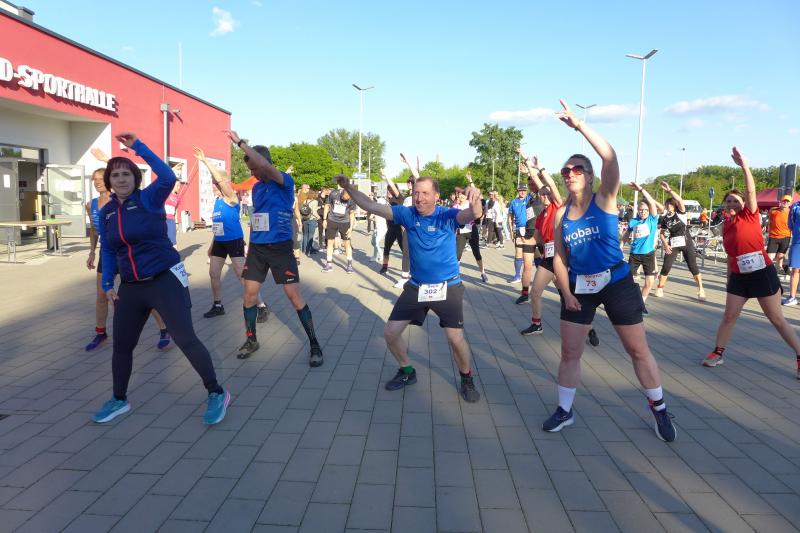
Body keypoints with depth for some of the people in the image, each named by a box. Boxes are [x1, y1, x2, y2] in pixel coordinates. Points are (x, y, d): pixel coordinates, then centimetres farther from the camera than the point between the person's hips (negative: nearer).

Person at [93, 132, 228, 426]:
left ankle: (217, 394, 7)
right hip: (130, 287, 6)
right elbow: (108, 251, 15)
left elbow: (167, 177, -29)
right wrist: (107, 284, 7)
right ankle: (119, 400, 35)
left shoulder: (149, 199, -8)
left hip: (166, 280, -6)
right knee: (121, 345, 14)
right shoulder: (106, 212, 8)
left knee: (186, 339, -8)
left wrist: (138, 147, -26)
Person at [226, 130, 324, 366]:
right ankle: (251, 340, 25)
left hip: (280, 247, -6)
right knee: (249, 294, 7)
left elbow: (265, 165, -30)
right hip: (256, 248, 6)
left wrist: (240, 142, -25)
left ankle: (315, 345, 5)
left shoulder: (285, 181, -10)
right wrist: (250, 245, 18)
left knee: (294, 296, -5)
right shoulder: (256, 188, 11)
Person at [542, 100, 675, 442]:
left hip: (617, 283, -3)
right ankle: (564, 411, 24)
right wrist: (566, 292, -4)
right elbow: (559, 257, 7)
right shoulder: (561, 214, 3)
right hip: (579, 287, 4)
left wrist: (579, 125, -30)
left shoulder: (604, 199, -7)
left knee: (638, 350, 7)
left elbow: (611, 158, -25)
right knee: (569, 352, 7)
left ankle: (659, 409, 28)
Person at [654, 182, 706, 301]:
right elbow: (662, 233, 11)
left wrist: (669, 190, -30)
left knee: (693, 266, -3)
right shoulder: (665, 219, 6)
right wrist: (665, 244, -6)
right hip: (673, 244, 2)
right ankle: (659, 288, 11)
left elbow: (680, 200, -22)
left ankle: (701, 290, 6)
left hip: (686, 243, -2)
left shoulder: (680, 213, -3)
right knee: (666, 266, -3)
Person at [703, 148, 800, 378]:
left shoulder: (750, 215, -4)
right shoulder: (725, 225, 8)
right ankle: (718, 353, 18)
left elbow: (751, 191, -22)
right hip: (739, 276, 4)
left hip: (763, 273, -4)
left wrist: (745, 166, -34)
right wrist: (729, 278, 18)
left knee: (777, 319, 2)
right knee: (729, 316, 7)